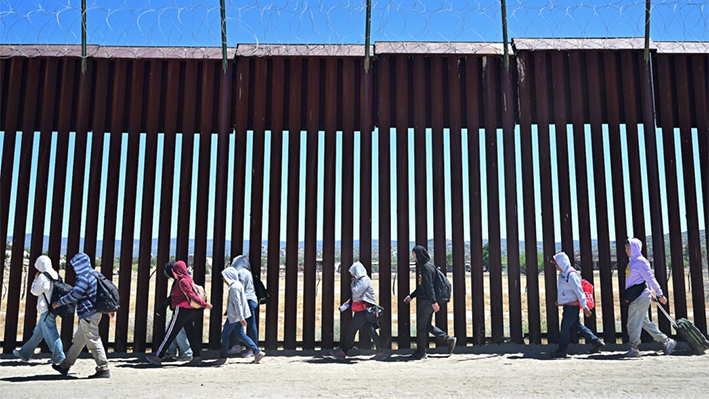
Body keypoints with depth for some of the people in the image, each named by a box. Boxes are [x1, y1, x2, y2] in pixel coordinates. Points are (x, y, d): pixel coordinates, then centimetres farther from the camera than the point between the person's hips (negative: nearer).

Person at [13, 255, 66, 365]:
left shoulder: (43, 277, -15)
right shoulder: (55, 275, 9)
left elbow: (35, 291, -6)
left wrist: (35, 278, 4)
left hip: (46, 310, -9)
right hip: (53, 308, 9)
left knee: (50, 333, -5)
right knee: (38, 332, 17)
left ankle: (59, 356, -3)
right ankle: (25, 353, 29)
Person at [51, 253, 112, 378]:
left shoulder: (84, 277, -16)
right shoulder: (94, 274, 15)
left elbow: (74, 294, -22)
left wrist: (58, 303, -9)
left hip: (88, 314, -11)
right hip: (93, 312, 11)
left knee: (93, 341, -7)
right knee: (78, 340, 18)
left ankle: (103, 369, -5)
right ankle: (65, 366, 29)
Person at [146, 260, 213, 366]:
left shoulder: (182, 281, -16)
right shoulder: (188, 278, 12)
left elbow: (192, 295, -18)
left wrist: (204, 304, -21)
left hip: (182, 309, -9)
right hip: (190, 310, 9)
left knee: (170, 334, -1)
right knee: (190, 332, 8)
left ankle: (158, 357, 7)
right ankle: (197, 357, 5)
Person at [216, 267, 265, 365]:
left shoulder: (234, 287, -18)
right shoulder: (237, 284, 13)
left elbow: (237, 303, -23)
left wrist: (241, 318, -25)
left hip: (234, 316, -10)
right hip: (237, 316, 10)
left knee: (225, 334, 1)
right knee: (241, 335, 11)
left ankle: (222, 358, 9)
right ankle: (257, 352, 9)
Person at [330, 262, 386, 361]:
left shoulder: (364, 280, -11)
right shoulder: (361, 280, 20)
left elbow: (357, 292, -20)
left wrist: (352, 283, -5)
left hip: (363, 310, -10)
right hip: (364, 310, 10)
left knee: (351, 330, -4)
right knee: (371, 331, 7)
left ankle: (342, 352, 1)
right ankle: (380, 353, 7)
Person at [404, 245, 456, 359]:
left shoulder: (426, 267, -15)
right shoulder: (424, 266, 16)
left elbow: (429, 286, -21)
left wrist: (433, 302, -25)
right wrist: (411, 296, 23)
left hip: (426, 302, -10)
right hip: (424, 300, 10)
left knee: (421, 326, -1)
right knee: (427, 325, 14)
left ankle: (420, 352, 8)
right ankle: (449, 340, 15)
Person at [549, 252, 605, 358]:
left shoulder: (571, 275, -20)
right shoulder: (563, 274, 11)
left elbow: (579, 291, -20)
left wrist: (585, 307, -20)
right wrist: (560, 300, 21)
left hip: (571, 305, -10)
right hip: (568, 305, 10)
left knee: (565, 327, -4)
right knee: (577, 325, 14)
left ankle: (562, 350, 5)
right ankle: (596, 342, 22)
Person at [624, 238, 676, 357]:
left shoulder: (640, 261, -12)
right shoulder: (632, 262, 16)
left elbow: (650, 278, -14)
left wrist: (660, 294, -15)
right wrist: (650, 294, 23)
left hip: (640, 297, -10)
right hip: (634, 298, 10)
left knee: (634, 323, -5)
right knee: (645, 322, 14)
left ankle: (634, 348, 3)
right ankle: (667, 341, 20)